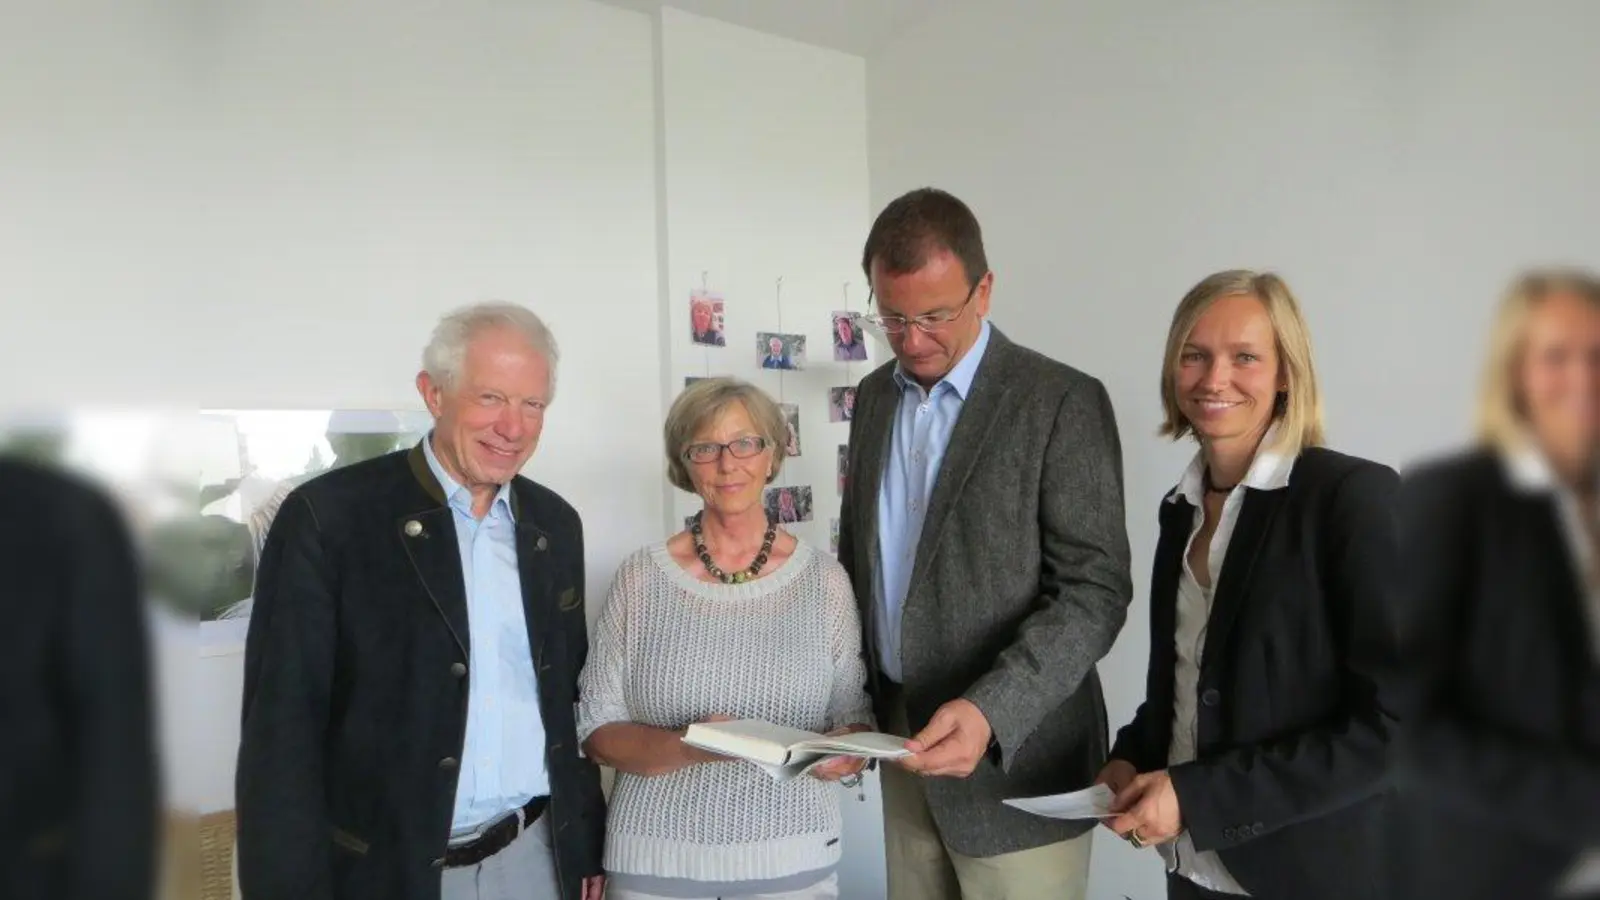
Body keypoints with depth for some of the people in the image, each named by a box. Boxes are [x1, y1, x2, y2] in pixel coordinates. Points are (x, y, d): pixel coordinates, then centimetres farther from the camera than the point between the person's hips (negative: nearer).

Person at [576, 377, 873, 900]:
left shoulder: (824, 581, -3)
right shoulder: (642, 578, -5)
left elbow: (854, 715, 5)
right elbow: (596, 730, -3)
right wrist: (685, 748, -21)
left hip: (794, 857, 1)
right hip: (656, 858, 0)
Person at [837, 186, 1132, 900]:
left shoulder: (1063, 403, -11)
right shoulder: (874, 395, 8)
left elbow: (1095, 592, -15)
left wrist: (990, 712, -27)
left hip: (1015, 756, -5)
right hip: (901, 736, 5)